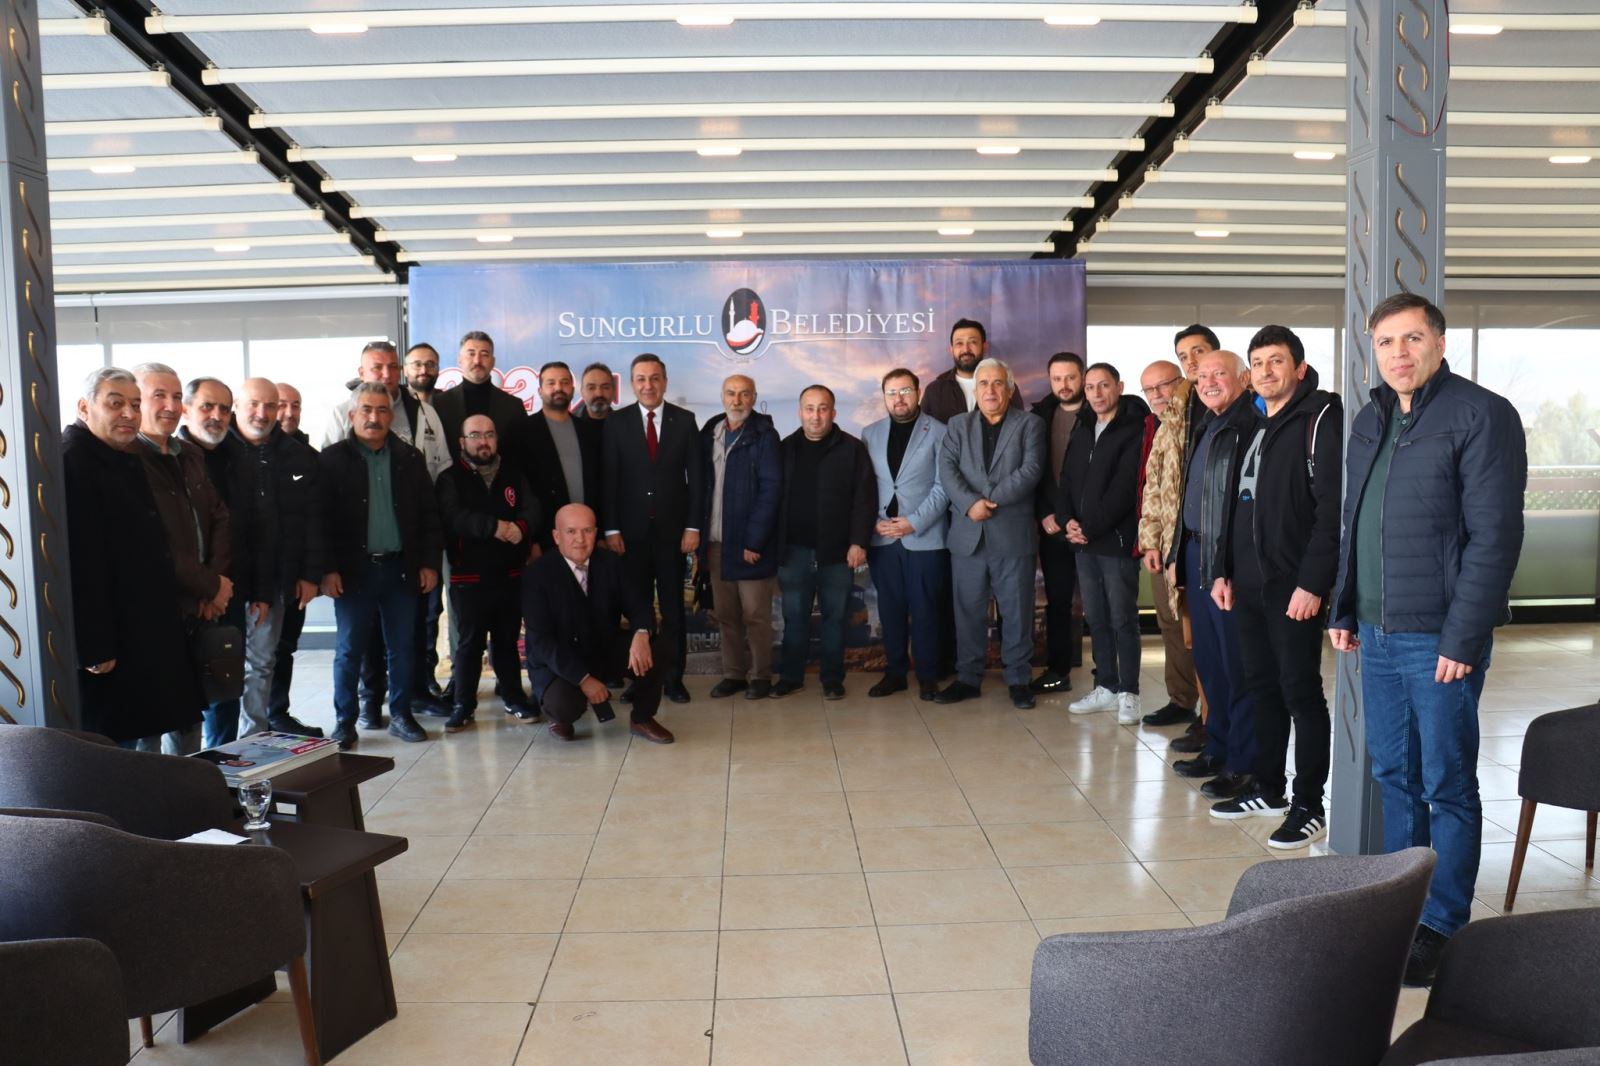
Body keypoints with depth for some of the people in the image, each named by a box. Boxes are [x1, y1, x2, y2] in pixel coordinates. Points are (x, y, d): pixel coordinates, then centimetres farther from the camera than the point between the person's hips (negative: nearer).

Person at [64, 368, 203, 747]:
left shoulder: (128, 460, 16)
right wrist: (94, 648, -25)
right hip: (111, 646, -10)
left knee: (149, 738, 15)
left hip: (148, 638, 10)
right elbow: (79, 564, -23)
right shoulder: (72, 462, -15)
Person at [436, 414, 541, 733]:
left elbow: (532, 508, -3)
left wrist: (521, 528, -24)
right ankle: (463, 705, 14)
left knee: (507, 639, 13)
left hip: (511, 575, 3)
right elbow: (454, 517, -18)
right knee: (470, 642, 4)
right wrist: (494, 526, -26)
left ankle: (514, 697, 24)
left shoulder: (513, 474, 10)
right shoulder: (450, 479, -1)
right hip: (469, 577, -3)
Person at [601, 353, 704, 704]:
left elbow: (696, 476, 2)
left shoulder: (684, 421, 3)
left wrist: (693, 526, -4)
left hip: (671, 530, 1)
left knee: (673, 608, 7)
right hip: (631, 531, 0)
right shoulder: (616, 423, 1)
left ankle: (673, 679, 16)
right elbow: (609, 480, -1)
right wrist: (611, 529, -7)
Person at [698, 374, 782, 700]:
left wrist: (754, 540, -16)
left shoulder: (763, 435, -6)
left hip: (750, 541, -4)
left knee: (755, 615, 4)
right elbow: (701, 485, 12)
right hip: (716, 542, 5)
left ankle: (760, 676, 16)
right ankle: (733, 673, 21)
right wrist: (700, 533, 5)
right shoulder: (709, 434, 8)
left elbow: (771, 489, -11)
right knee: (725, 614, 10)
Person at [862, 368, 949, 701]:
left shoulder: (938, 432, 0)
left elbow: (943, 486, -6)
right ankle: (895, 672, 19)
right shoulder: (870, 434, 11)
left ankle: (928, 676, 13)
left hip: (925, 537, -3)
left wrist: (914, 522, -13)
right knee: (890, 608, 8)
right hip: (882, 537, 3)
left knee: (924, 609, 1)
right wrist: (873, 522, -3)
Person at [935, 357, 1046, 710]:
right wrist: (970, 503, -17)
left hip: (1013, 533, -2)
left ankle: (1018, 679, 14)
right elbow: (947, 469, -2)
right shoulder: (959, 425, 12)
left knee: (1016, 611, 4)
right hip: (967, 534, 2)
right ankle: (968, 677, 17)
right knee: (969, 610, 8)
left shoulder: (1030, 424, 6)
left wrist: (991, 500, -16)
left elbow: (1031, 470, -8)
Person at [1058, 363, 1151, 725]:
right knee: (1096, 619, 12)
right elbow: (1067, 479, 13)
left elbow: (1124, 488, -16)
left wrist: (1090, 527, -16)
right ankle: (1106, 687, 23)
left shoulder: (1134, 429, -8)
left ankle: (1128, 693, 9)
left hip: (1117, 541, -7)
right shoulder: (1082, 429, 15)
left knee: (1122, 619, 0)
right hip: (1083, 542, 7)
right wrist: (1067, 519, -4)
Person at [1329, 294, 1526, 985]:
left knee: (1448, 786, 3)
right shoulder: (1370, 421, 13)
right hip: (1378, 635, 7)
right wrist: (1345, 610, 13)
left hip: (1438, 639, -7)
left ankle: (1441, 926, 15)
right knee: (1394, 777, 15)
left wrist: (1463, 638, -18)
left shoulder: (1481, 415, -10)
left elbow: (1495, 535, -15)